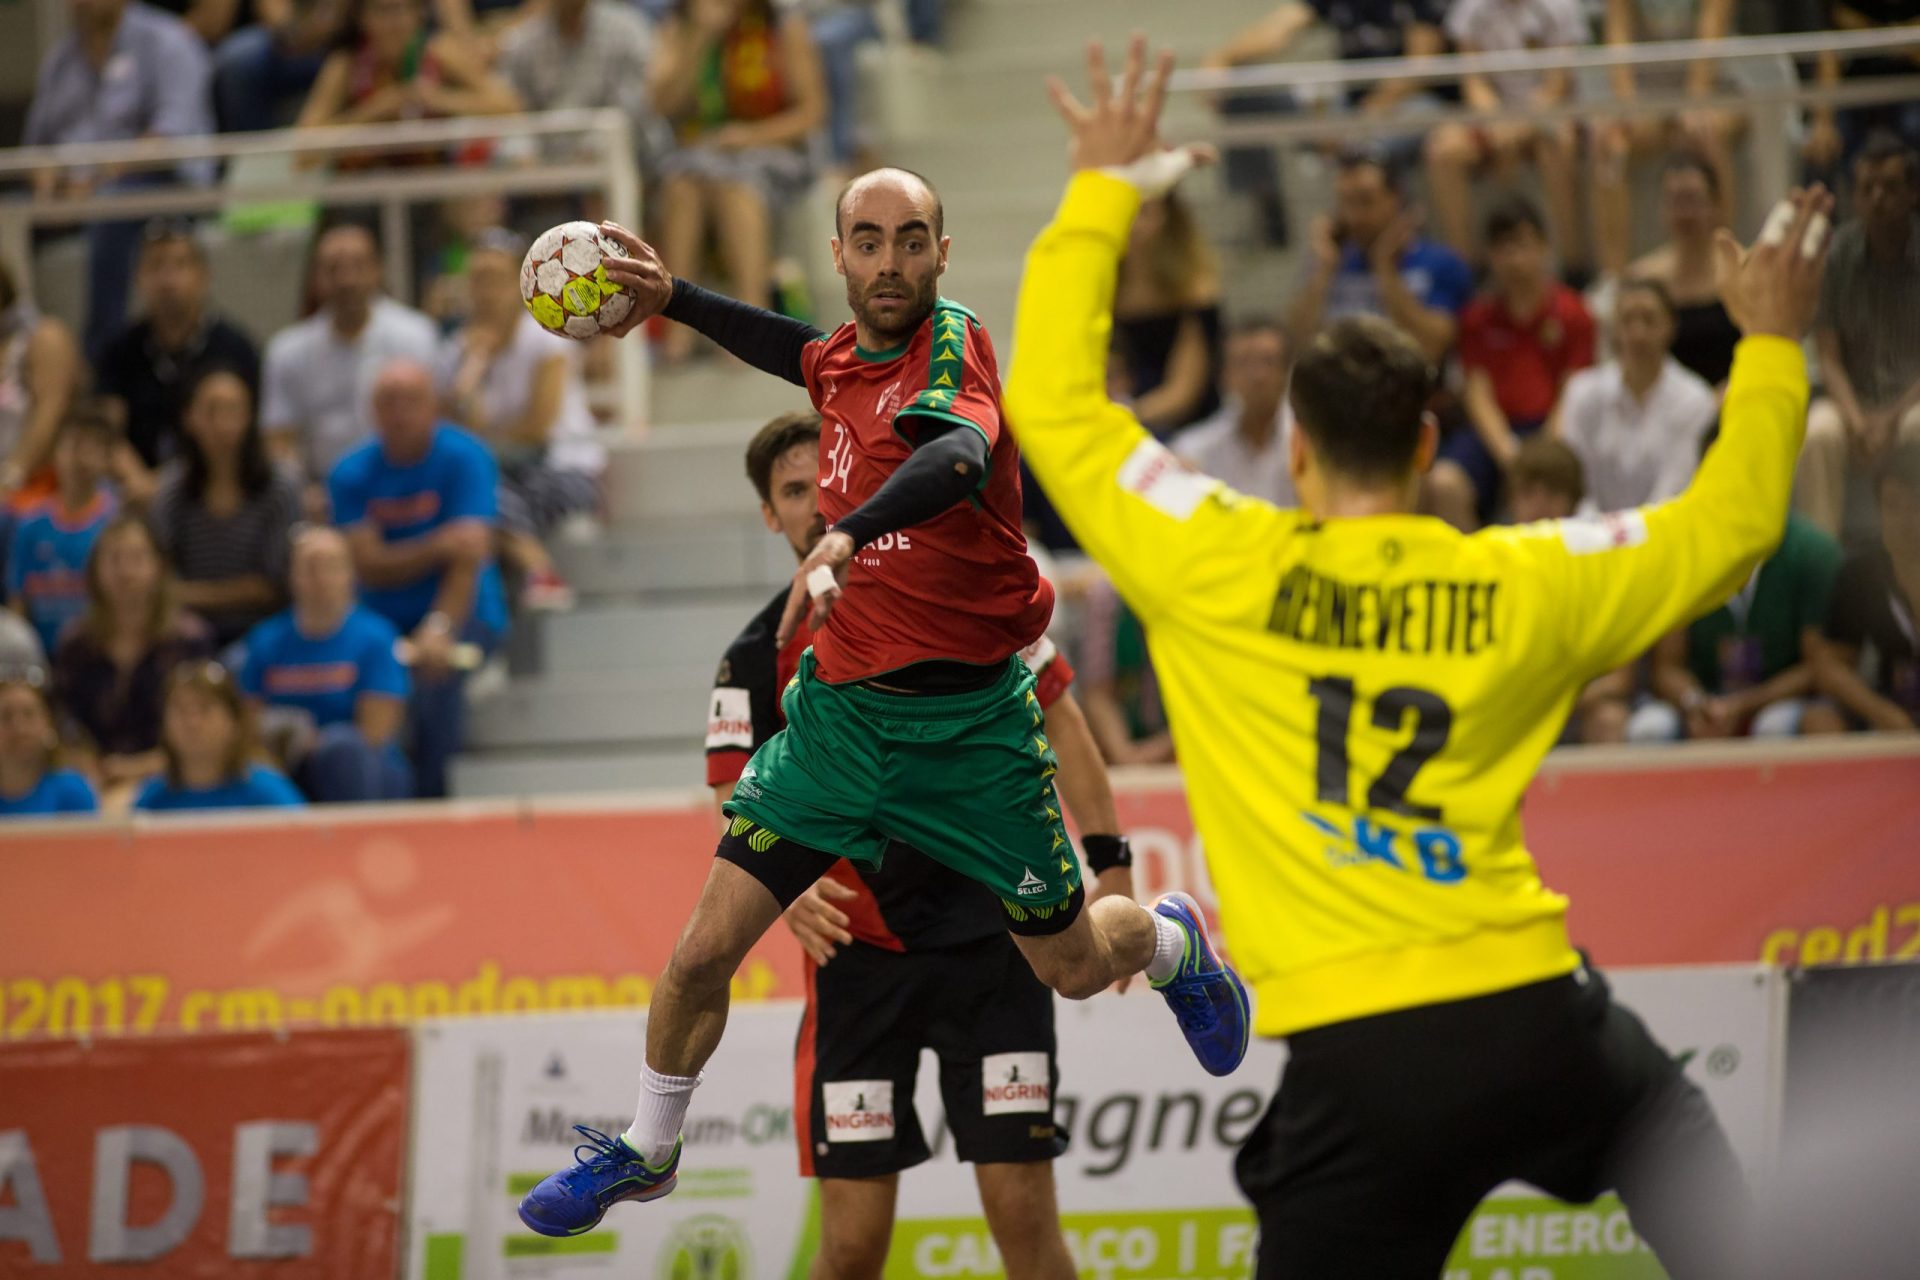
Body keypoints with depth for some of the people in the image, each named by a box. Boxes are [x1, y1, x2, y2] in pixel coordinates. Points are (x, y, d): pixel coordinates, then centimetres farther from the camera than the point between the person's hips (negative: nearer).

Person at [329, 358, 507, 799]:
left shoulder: (464, 458, -6)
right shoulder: (353, 474, 3)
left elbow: (469, 555, -17)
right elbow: (369, 566, -6)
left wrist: (439, 629, -32)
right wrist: (438, 547, -23)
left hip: (466, 615, -2)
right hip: (383, 620, 2)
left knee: (435, 669, -36)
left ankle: (429, 792, -20)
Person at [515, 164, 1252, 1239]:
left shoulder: (955, 345, -18)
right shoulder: (848, 355, 3)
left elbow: (964, 456, -41)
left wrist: (847, 537, -57)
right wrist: (676, 299, 22)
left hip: (971, 724, -5)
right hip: (841, 705, 5)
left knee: (1073, 966, 10)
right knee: (705, 952, -3)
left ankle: (1171, 939, 46)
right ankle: (646, 1152, 20)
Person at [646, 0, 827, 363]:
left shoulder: (785, 29, 1)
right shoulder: (678, 30, 9)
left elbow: (812, 109, -1)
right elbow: (665, 105, -4)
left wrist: (753, 135, -16)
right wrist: (699, 40, -13)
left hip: (769, 152, -2)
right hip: (697, 151, 2)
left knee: (733, 183, -36)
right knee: (682, 181, -33)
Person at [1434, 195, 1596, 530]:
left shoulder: (1571, 314, 6)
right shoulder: (1478, 316, 12)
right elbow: (1479, 395, 4)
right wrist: (1506, 451, -13)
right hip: (1494, 430, 2)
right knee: (1444, 484, -30)